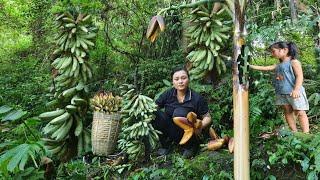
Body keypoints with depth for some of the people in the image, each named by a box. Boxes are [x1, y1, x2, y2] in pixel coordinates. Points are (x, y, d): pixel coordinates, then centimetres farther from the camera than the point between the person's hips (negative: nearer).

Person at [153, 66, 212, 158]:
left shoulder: (197, 98, -11)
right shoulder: (168, 94, -4)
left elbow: (207, 117, -7)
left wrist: (200, 126, -27)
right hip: (170, 130, 3)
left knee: (179, 113, -32)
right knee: (155, 113, -22)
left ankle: (190, 146, -7)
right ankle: (165, 145, 0)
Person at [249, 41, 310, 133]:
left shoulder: (294, 62, -3)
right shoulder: (278, 65, 18)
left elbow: (299, 76, -12)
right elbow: (265, 68, 19)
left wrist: (296, 89, -25)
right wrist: (250, 66, 14)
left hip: (294, 93, -7)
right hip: (281, 93, 7)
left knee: (300, 112, -3)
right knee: (288, 112, 7)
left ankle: (306, 134, -2)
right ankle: (294, 133, 13)